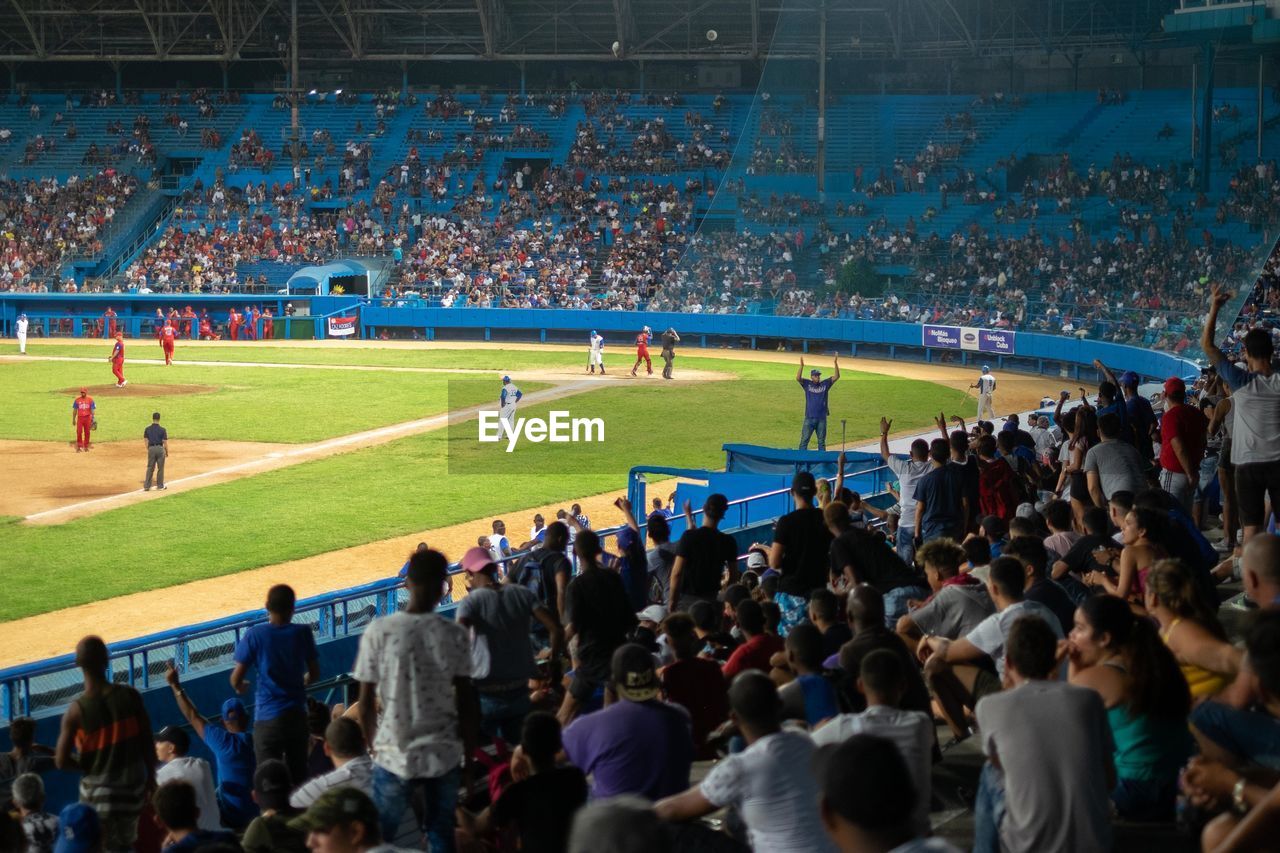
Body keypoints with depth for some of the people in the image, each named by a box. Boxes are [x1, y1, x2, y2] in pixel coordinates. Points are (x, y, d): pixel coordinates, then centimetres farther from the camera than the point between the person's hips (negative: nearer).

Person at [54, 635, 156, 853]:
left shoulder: (76, 710, -19)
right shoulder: (130, 696, -12)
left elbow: (61, 762, -17)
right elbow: (148, 743, -4)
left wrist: (87, 767, 3)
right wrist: (150, 777, 10)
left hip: (98, 795, -3)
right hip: (132, 788, 3)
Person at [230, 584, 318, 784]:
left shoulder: (254, 635, -11)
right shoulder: (303, 633, -3)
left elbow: (236, 679, -10)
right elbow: (314, 673, 7)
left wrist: (239, 687, 13)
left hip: (268, 718, -3)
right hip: (297, 715, 3)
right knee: (298, 775, 15)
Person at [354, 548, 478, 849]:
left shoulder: (378, 631, -9)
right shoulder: (455, 634, -6)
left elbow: (366, 703, -4)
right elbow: (466, 701, -1)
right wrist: (469, 751, 12)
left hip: (394, 756, -1)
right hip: (444, 756, 1)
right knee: (441, 835, 14)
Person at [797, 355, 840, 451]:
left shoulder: (825, 384, 5)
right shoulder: (807, 384, 2)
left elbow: (836, 377, -3)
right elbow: (798, 378, -14)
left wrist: (836, 363, -15)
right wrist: (801, 365, -27)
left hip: (821, 418, 2)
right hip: (809, 418, -2)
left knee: (821, 442, 10)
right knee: (804, 440, -2)